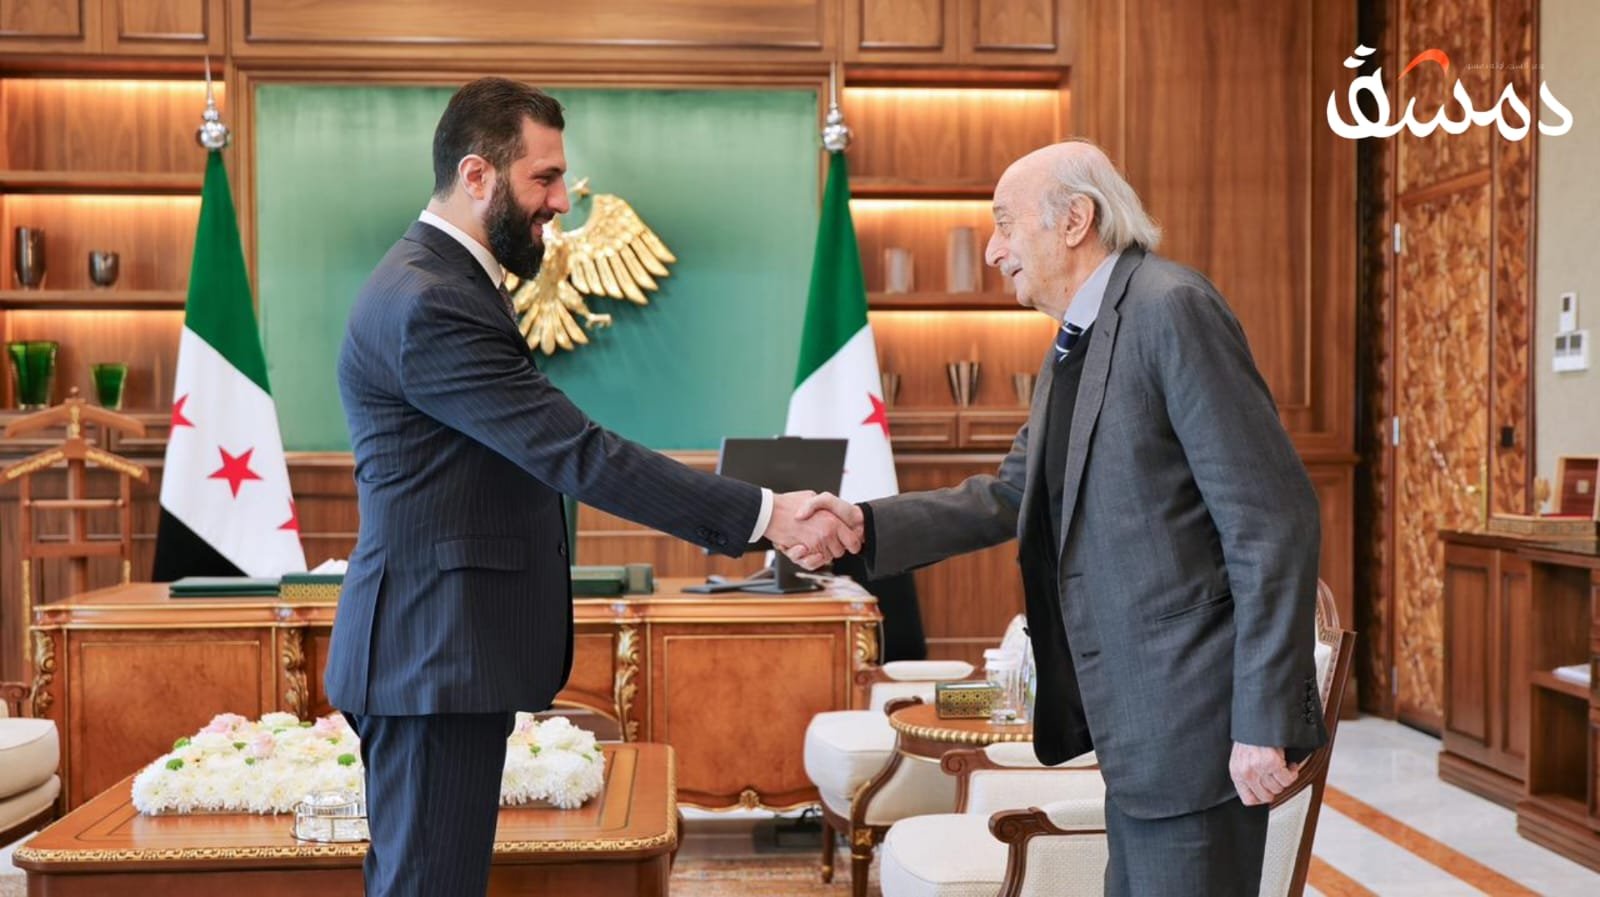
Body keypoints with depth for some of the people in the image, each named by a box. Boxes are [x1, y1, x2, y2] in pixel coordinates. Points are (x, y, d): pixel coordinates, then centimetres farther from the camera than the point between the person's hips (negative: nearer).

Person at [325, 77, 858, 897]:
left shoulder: (444, 282, 15)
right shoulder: (430, 304, -19)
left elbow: (540, 453, 17)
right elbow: (578, 455, -24)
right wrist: (764, 515, -23)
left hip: (444, 644, 10)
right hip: (435, 652, -10)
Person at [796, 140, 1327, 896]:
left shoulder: (1170, 308, -15)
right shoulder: (1072, 346, 15)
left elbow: (1272, 518, -20)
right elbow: (1012, 495, 14)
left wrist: (1265, 722, -21)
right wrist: (867, 525, 0)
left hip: (1195, 716, -9)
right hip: (1136, 720, 9)